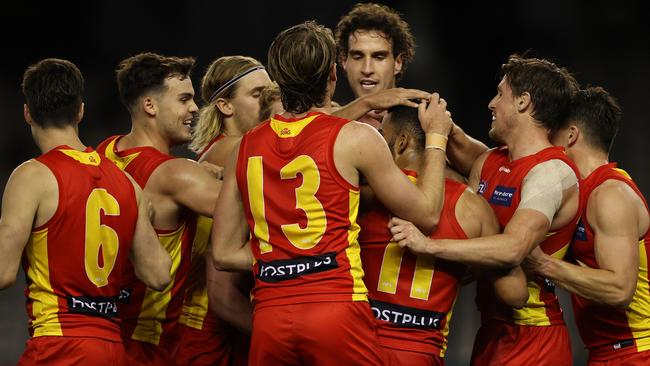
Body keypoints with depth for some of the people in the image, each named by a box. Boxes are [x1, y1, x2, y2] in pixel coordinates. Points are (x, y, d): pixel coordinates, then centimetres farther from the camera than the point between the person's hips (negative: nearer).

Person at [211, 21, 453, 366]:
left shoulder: (247, 147, 11)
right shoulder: (356, 139, -2)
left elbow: (224, 254, 13)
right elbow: (426, 214, 7)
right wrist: (436, 137, 20)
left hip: (270, 316, 4)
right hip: (337, 308, -4)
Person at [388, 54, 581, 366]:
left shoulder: (552, 173, -16)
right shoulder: (488, 163, 13)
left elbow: (512, 249, -30)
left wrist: (429, 245, -33)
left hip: (532, 337, -8)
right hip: (491, 329, 8)